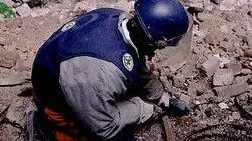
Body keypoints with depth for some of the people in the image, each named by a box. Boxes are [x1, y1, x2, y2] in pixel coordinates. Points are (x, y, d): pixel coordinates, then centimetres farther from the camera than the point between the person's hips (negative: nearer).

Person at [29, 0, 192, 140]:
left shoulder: (120, 18, -16)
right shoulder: (104, 71, -41)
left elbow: (141, 72, 2)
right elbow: (104, 127, -26)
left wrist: (165, 99, 10)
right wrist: (145, 108, -15)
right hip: (59, 103, -7)